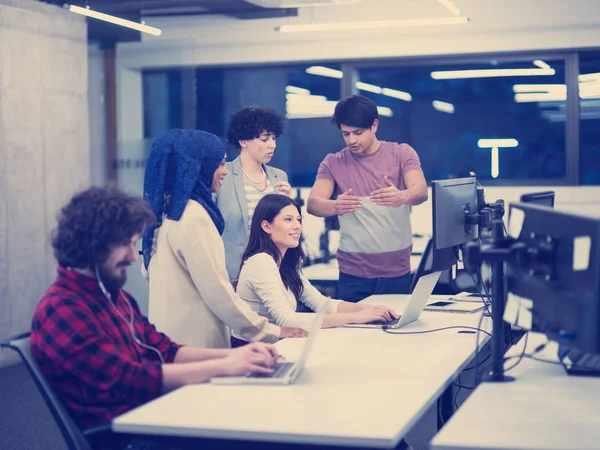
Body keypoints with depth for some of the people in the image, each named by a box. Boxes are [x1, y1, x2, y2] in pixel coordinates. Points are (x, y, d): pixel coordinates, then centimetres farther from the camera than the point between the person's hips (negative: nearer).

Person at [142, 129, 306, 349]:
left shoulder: (170, 210, 9)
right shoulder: (193, 217, -19)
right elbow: (216, 291, -21)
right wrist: (269, 331, -14)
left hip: (172, 338, 9)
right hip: (193, 343, -9)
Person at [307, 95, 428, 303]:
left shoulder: (402, 153, 1)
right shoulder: (333, 163, 3)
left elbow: (421, 191, -15)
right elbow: (313, 203, -12)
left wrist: (401, 197, -39)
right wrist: (336, 206, -35)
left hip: (397, 269, 0)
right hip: (353, 272, 0)